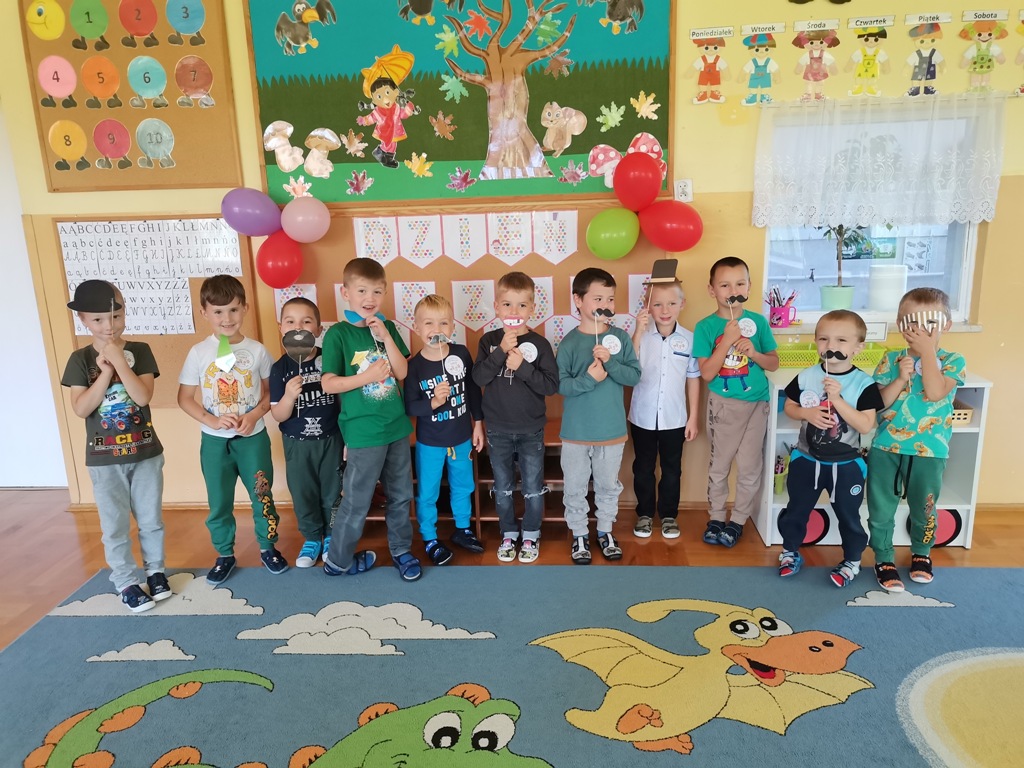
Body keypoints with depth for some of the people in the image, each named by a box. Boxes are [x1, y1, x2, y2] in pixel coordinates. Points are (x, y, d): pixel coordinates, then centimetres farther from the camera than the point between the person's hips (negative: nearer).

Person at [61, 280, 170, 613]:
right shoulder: (80, 359, -3)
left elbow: (143, 397, -17)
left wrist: (118, 360, -22)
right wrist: (105, 372, -19)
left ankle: (155, 569, 31)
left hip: (145, 452, 0)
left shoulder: (139, 351, -5)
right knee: (115, 526, 7)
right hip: (104, 459, 0)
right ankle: (126, 582, 22)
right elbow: (80, 409, -12)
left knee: (151, 519, 12)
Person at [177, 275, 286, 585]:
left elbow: (270, 392, 1)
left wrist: (254, 415, -16)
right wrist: (210, 419, -15)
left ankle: (268, 547, 29)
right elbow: (185, 398, 0)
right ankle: (224, 554, 30)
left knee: (262, 495, 9)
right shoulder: (198, 353, -5)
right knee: (219, 502, 12)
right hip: (214, 441, 1)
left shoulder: (257, 350, -6)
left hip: (253, 437, 0)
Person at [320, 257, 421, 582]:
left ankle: (401, 550, 33)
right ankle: (337, 560, 24)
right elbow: (328, 384, -10)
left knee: (401, 495, 16)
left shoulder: (387, 327, 5)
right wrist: (367, 377, -20)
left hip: (397, 426, 5)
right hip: (363, 431, -5)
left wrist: (385, 336, -12)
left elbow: (402, 372, -2)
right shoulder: (338, 334, -8)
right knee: (357, 500, 5)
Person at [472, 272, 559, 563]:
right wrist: (501, 350, -25)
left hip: (531, 431, -1)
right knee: (503, 489, 16)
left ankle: (531, 536, 31)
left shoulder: (539, 343, -9)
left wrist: (522, 366, -24)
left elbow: (552, 385, -14)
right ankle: (508, 535, 34)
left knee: (533, 489, 11)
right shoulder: (489, 341, -3)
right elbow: (478, 377, -15)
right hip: (497, 430, 2)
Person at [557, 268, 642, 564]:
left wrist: (610, 363, -23)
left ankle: (605, 531, 36)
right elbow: (560, 384, -11)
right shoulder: (569, 342, -9)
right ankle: (579, 535, 29)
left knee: (608, 486, 17)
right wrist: (588, 378, -25)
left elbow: (634, 376, -8)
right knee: (575, 487, 11)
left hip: (612, 429, 2)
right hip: (576, 431, -1)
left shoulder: (621, 338, -4)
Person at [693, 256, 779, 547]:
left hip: (756, 403, 2)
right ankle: (716, 517, 27)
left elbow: (774, 363, 5)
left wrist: (754, 352, -15)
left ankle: (738, 520, 25)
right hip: (723, 404, -1)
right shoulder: (705, 327, -8)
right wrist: (727, 340, -23)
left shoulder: (758, 322, -2)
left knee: (749, 467, 8)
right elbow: (706, 373, -14)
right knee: (719, 465, 11)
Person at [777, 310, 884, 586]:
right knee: (796, 510, 17)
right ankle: (790, 552, 37)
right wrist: (807, 413, -18)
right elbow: (789, 407, 3)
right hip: (806, 459, 2)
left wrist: (837, 398, -29)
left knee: (848, 516, 14)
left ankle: (852, 560, 36)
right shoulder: (806, 377, -7)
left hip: (846, 464, -2)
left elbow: (866, 425, -21)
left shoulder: (864, 384, -15)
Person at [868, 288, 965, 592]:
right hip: (886, 448, 1)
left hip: (929, 452, -1)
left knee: (924, 509, 16)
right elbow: (878, 403, -5)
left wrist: (927, 351, -19)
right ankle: (884, 558, 25)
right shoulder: (891, 360, 0)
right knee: (881, 509, 8)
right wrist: (901, 378, -19)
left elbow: (934, 393, -22)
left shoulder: (952, 361, -3)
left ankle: (921, 553, 41)